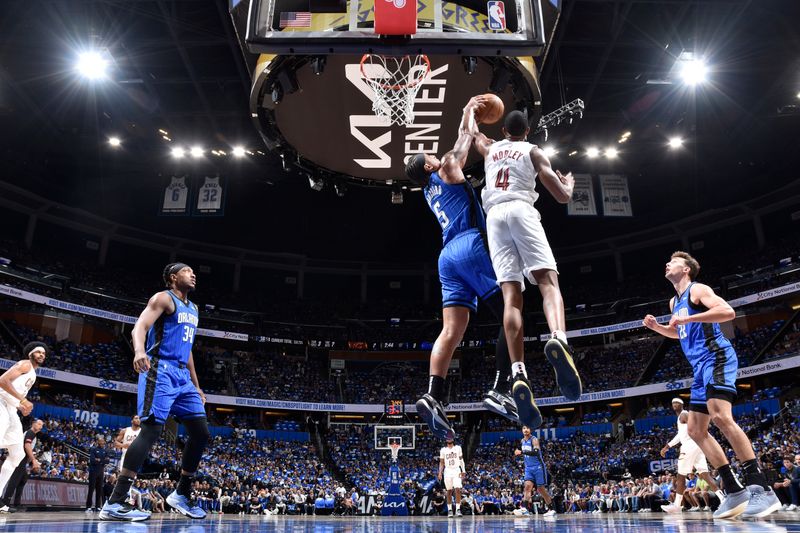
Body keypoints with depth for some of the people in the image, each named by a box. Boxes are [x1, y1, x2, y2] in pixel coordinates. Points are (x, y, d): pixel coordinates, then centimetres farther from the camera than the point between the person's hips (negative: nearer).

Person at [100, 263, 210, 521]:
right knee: (151, 431, -16)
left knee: (201, 433, 4)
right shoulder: (163, 298, -3)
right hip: (161, 371, -8)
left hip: (182, 376, 9)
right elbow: (139, 327, -18)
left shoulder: (192, 308, 22)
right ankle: (114, 503, -12)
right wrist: (139, 350, -41)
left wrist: (196, 385, 24)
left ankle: (181, 495, 16)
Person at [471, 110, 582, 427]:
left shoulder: (490, 149, 29)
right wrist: (569, 183, 36)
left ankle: (518, 374, -27)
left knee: (511, 295, -8)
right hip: (521, 210, -2)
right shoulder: (532, 151, 19)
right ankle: (558, 339, -47)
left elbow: (475, 134, 54)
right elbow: (563, 197, 14)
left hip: (494, 216, 3)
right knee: (548, 280, -14)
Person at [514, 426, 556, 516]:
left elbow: (536, 452, -31)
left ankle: (552, 509, 16)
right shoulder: (522, 441, 9)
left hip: (538, 467, -5)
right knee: (527, 486, -12)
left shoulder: (534, 440, -13)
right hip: (528, 468, 6)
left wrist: (522, 452, -32)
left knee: (541, 489, 0)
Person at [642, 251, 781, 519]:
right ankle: (735, 492, 8)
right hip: (700, 367, 10)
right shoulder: (674, 301, 23)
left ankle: (762, 489, -25)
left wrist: (688, 318, -24)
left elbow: (728, 311, -19)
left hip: (716, 357, -10)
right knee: (696, 431, 5)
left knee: (720, 416, -28)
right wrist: (656, 327, 20)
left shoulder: (697, 289, -4)